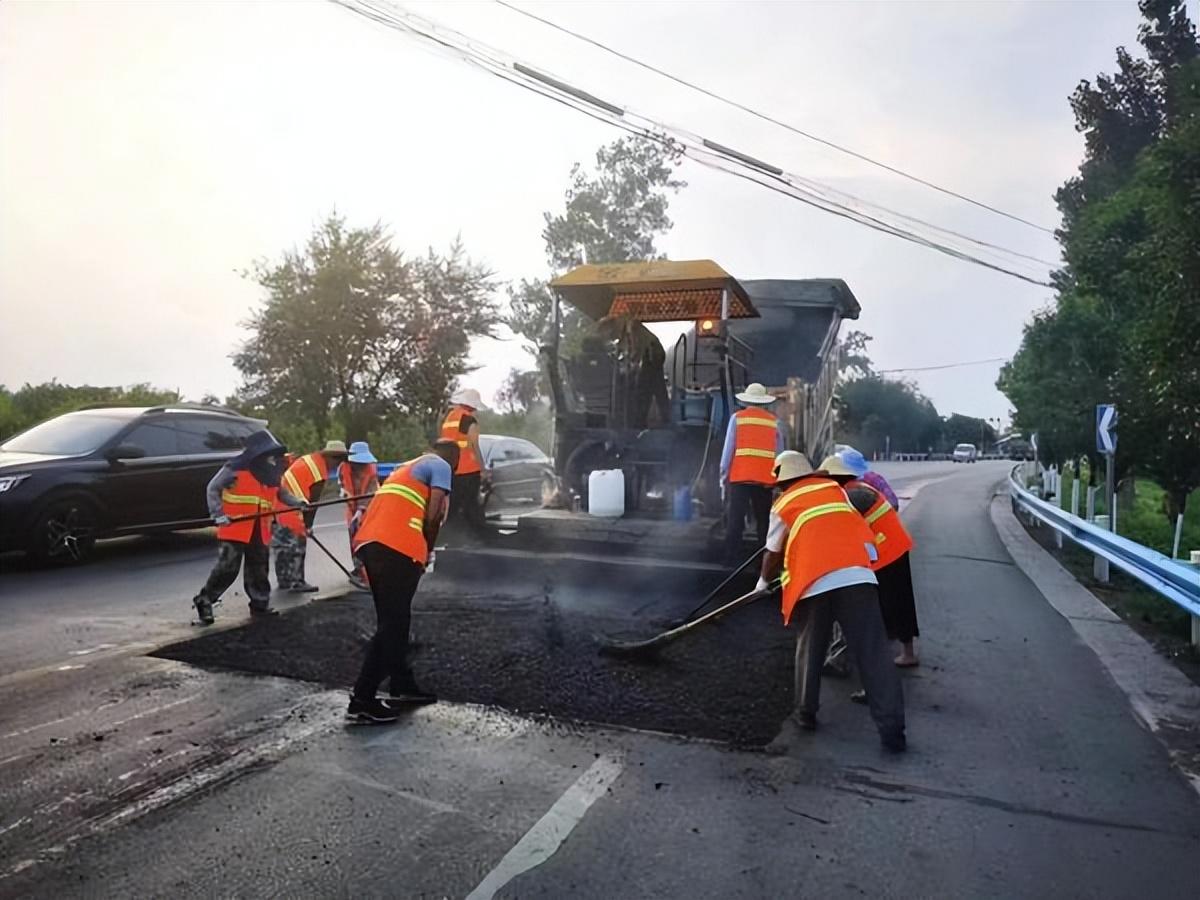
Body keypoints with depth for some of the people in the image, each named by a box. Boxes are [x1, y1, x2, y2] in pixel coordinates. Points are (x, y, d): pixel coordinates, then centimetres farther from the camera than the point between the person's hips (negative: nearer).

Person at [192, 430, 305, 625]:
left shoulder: (271, 473, 9)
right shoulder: (235, 469, -12)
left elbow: (280, 492, 20)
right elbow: (213, 489, -9)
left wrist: (297, 501, 3)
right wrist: (218, 513, -19)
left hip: (260, 531, 6)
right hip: (235, 529, -6)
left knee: (258, 569, 13)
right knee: (227, 568, -8)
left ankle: (260, 604, 25)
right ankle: (204, 601, 8)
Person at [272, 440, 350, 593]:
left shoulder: (310, 459, 12)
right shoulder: (320, 471, -14)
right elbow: (313, 501, -9)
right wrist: (308, 525, 0)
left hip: (277, 502, 10)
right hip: (288, 508, -9)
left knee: (281, 544, 16)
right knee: (296, 545, -1)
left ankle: (284, 580, 26)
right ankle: (296, 583, 5)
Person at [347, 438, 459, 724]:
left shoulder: (409, 466, 32)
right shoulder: (441, 466, 7)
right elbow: (433, 515, -6)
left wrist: (420, 550, 23)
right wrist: (427, 553, 7)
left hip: (370, 543, 9)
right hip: (396, 547, -9)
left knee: (394, 620, 18)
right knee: (391, 624, -5)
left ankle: (402, 685, 27)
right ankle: (362, 700, -4)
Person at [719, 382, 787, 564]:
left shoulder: (737, 418, 5)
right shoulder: (775, 422, 10)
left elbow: (728, 449, 1)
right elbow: (780, 453, 9)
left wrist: (723, 475, 6)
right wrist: (778, 479, 13)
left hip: (739, 476, -1)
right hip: (766, 478, 2)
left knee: (734, 521, 3)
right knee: (764, 521, 10)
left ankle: (731, 560, 1)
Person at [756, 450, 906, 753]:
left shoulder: (783, 505, 14)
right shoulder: (835, 487, 20)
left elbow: (773, 552, 22)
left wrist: (764, 581, 39)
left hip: (814, 584, -1)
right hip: (857, 575, 1)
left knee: (809, 651, 18)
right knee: (873, 654, 0)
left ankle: (806, 714, 26)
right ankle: (891, 729, -3)